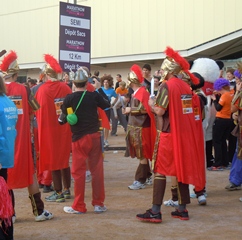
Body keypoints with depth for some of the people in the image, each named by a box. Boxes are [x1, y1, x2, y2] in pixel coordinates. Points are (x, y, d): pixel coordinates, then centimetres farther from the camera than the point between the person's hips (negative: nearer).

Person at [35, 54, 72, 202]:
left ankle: (58, 193, 8)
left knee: (53, 160, 4)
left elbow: (38, 111, -12)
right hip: (65, 128, 5)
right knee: (64, 159, 16)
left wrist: (41, 123, 3)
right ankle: (67, 190, 24)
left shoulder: (42, 90, -14)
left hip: (49, 129, -5)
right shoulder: (66, 88, -1)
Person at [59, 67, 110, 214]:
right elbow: (107, 105, 16)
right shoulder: (94, 95, -2)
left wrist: (61, 119, 19)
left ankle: (79, 206, 8)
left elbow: (64, 119, -2)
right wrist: (99, 88, 22)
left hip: (79, 138, -2)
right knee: (97, 170, 8)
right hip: (95, 136, 2)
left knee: (79, 172, 4)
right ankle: (99, 204, 13)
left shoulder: (69, 98, -7)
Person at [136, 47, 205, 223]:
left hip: (169, 133, -7)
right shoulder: (186, 86, 9)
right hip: (185, 133, 7)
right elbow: (192, 109, 14)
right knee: (183, 169, 12)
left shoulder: (167, 86, -12)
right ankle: (182, 209, 16)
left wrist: (152, 104, 4)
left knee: (160, 170, -3)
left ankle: (155, 211, -6)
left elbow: (160, 111, -17)